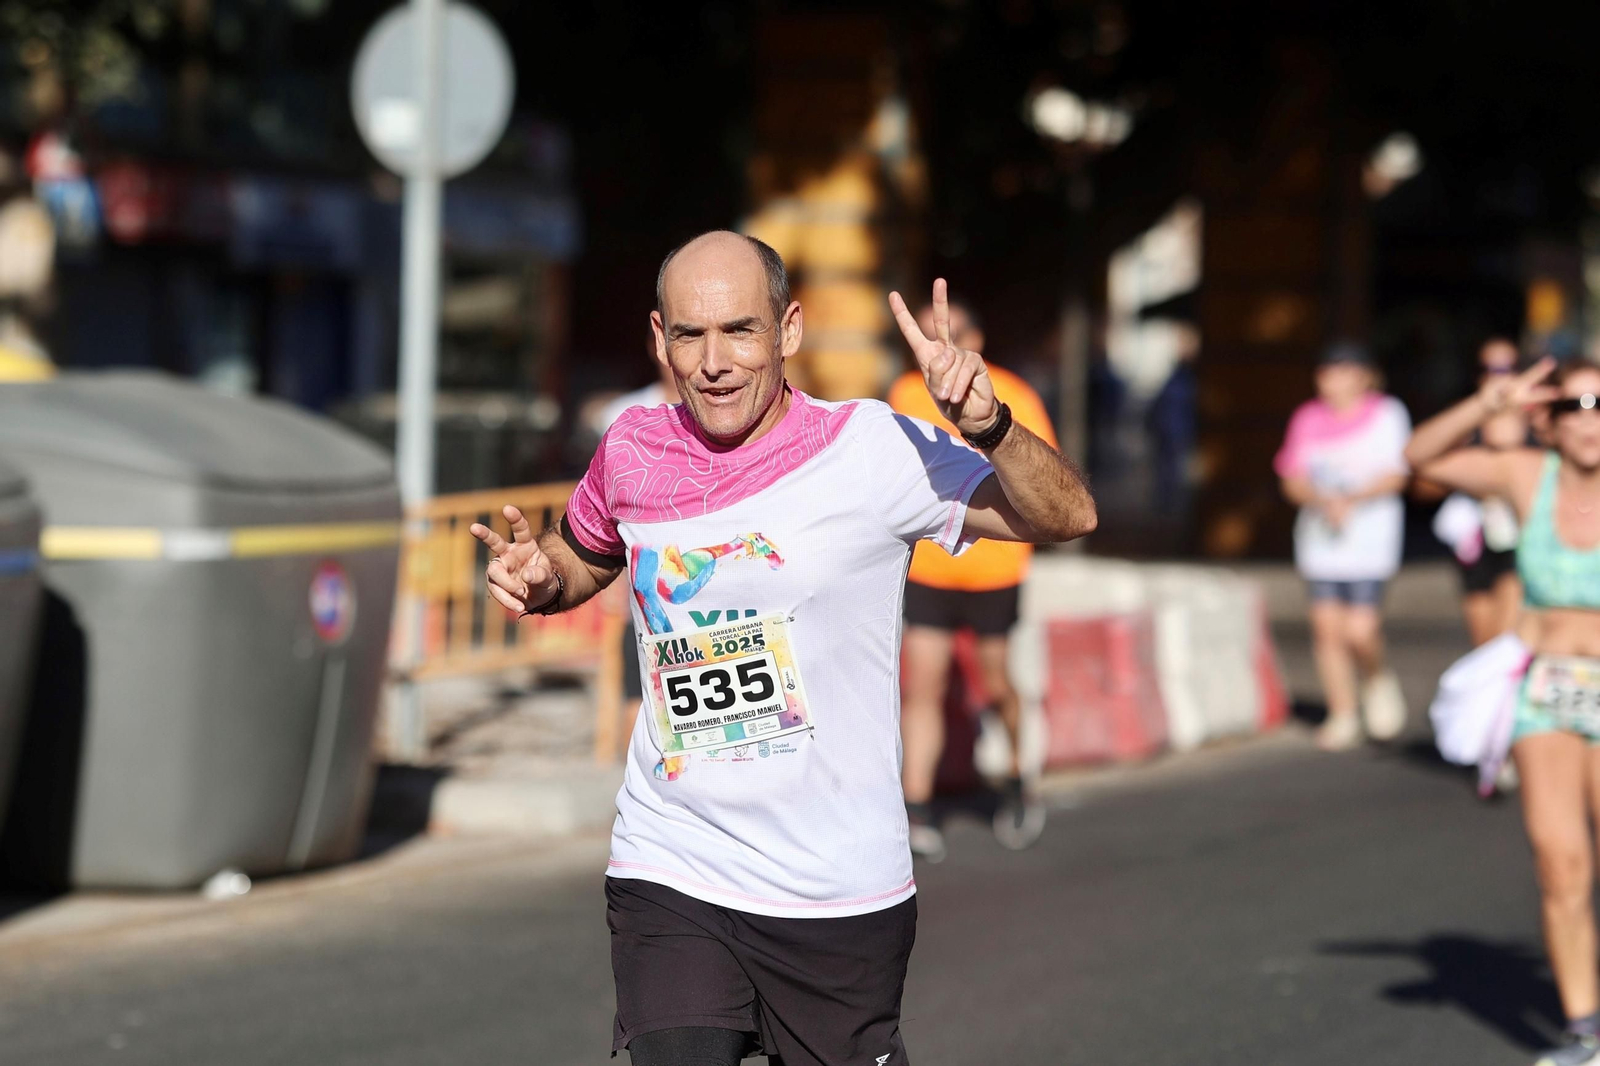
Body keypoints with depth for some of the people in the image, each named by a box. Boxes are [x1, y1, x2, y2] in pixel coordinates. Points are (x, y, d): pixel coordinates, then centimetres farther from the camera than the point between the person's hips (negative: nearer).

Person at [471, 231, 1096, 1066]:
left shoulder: (873, 449, -8)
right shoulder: (632, 451, 3)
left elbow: (1066, 517, -11)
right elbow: (585, 556, 25)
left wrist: (988, 427, -28)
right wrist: (537, 575, 2)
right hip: (670, 881, 1)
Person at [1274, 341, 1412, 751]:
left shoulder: (1387, 415, 0)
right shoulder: (1308, 420, 8)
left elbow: (1395, 477, -6)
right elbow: (1294, 482, 6)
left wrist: (1353, 500, -20)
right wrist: (1323, 501, -15)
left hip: (1369, 537, -3)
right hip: (1320, 536, 3)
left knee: (1360, 630, -12)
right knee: (1327, 626, -1)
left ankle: (1378, 680, 20)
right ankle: (1342, 714, 11)